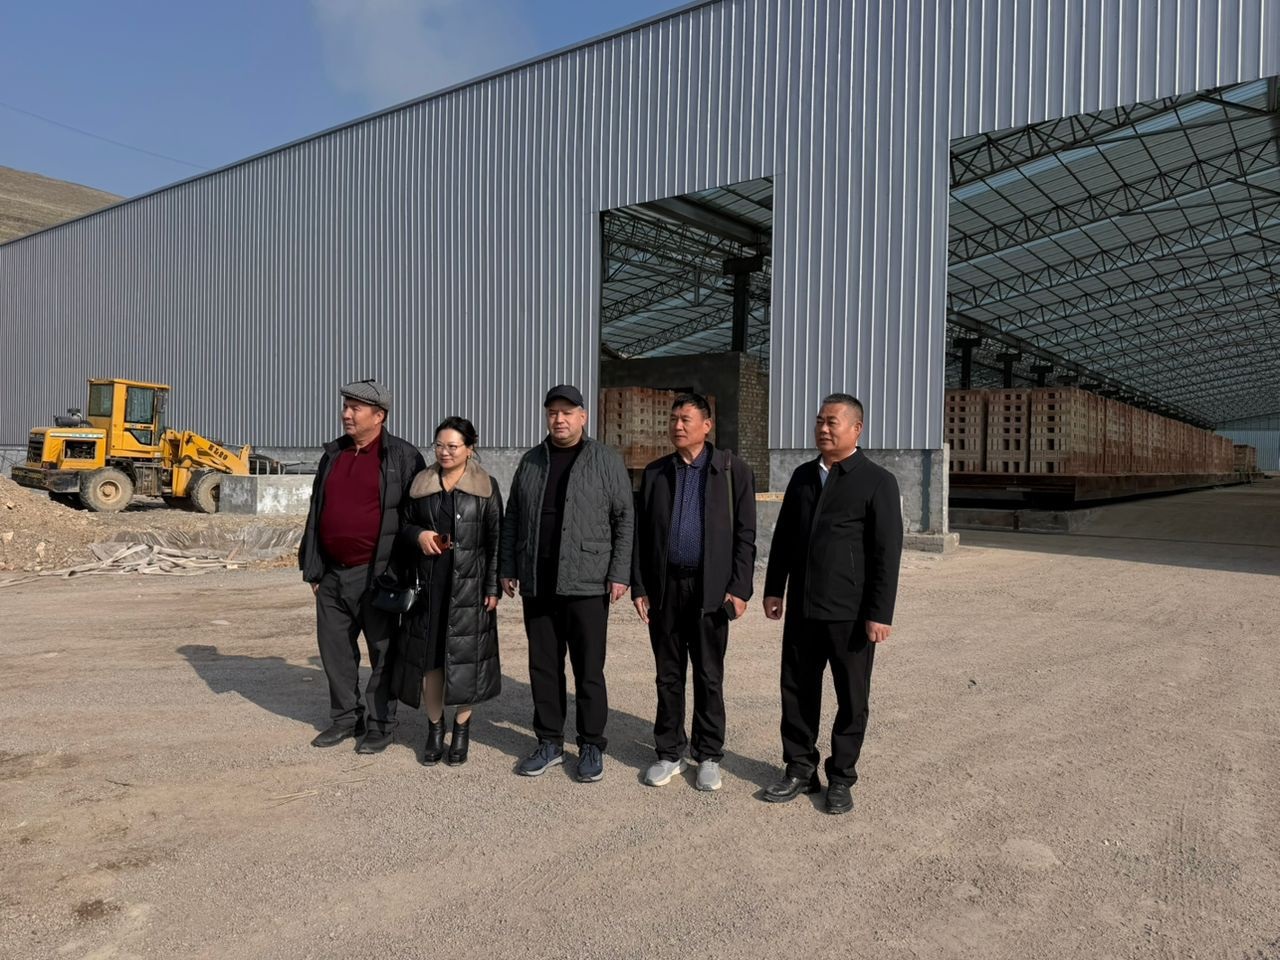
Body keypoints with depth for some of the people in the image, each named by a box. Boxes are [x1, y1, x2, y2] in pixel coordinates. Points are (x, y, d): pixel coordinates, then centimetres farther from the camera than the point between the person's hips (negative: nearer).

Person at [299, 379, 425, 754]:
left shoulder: (403, 457, -5)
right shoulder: (333, 455, 13)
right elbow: (316, 513, 17)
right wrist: (312, 569, 13)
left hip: (376, 574, -6)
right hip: (333, 574, 6)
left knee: (382, 651, 4)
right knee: (334, 647, 13)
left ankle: (380, 724, 17)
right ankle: (345, 718, 28)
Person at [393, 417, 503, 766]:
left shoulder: (486, 488, 1)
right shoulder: (421, 484, 9)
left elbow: (495, 540, -1)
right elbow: (404, 525, 16)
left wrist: (493, 588, -6)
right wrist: (418, 534, -7)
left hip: (469, 585, -2)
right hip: (429, 583, 3)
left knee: (466, 654, 1)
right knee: (429, 654, 5)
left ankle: (462, 728, 18)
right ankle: (434, 728, 21)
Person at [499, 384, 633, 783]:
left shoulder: (606, 461, -1)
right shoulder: (531, 461, 11)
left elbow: (624, 520, -4)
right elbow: (512, 519, 14)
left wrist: (619, 573, -10)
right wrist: (508, 568, 8)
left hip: (587, 585, -4)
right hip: (537, 585, 4)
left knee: (589, 670, 4)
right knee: (543, 667, 11)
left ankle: (591, 747, 17)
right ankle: (549, 742, 25)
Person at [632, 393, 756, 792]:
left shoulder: (732, 471, -1)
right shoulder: (655, 472, 8)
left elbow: (745, 534, -3)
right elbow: (641, 533, 8)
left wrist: (739, 588, -9)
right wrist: (639, 587, 2)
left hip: (710, 589, -3)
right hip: (664, 587, 3)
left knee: (709, 677, 7)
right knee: (668, 675, 11)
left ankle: (709, 756, 21)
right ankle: (670, 752, 24)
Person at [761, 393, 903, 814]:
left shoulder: (877, 482, -7)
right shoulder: (803, 475, 10)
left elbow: (887, 553, -10)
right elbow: (783, 536, 14)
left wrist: (880, 613, -14)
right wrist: (774, 588, 11)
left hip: (850, 613, -5)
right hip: (802, 607, 5)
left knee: (851, 699, 8)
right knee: (797, 691, 11)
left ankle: (841, 777, 23)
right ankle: (800, 769, 27)